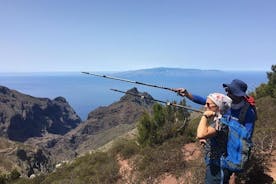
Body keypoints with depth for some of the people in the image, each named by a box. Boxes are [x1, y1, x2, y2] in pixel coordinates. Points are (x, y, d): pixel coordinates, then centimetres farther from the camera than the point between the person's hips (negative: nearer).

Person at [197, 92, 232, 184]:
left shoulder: (220, 122, -27)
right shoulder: (214, 119, 3)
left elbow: (201, 135, -42)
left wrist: (205, 116, -31)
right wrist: (205, 140, -1)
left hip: (217, 167, -9)